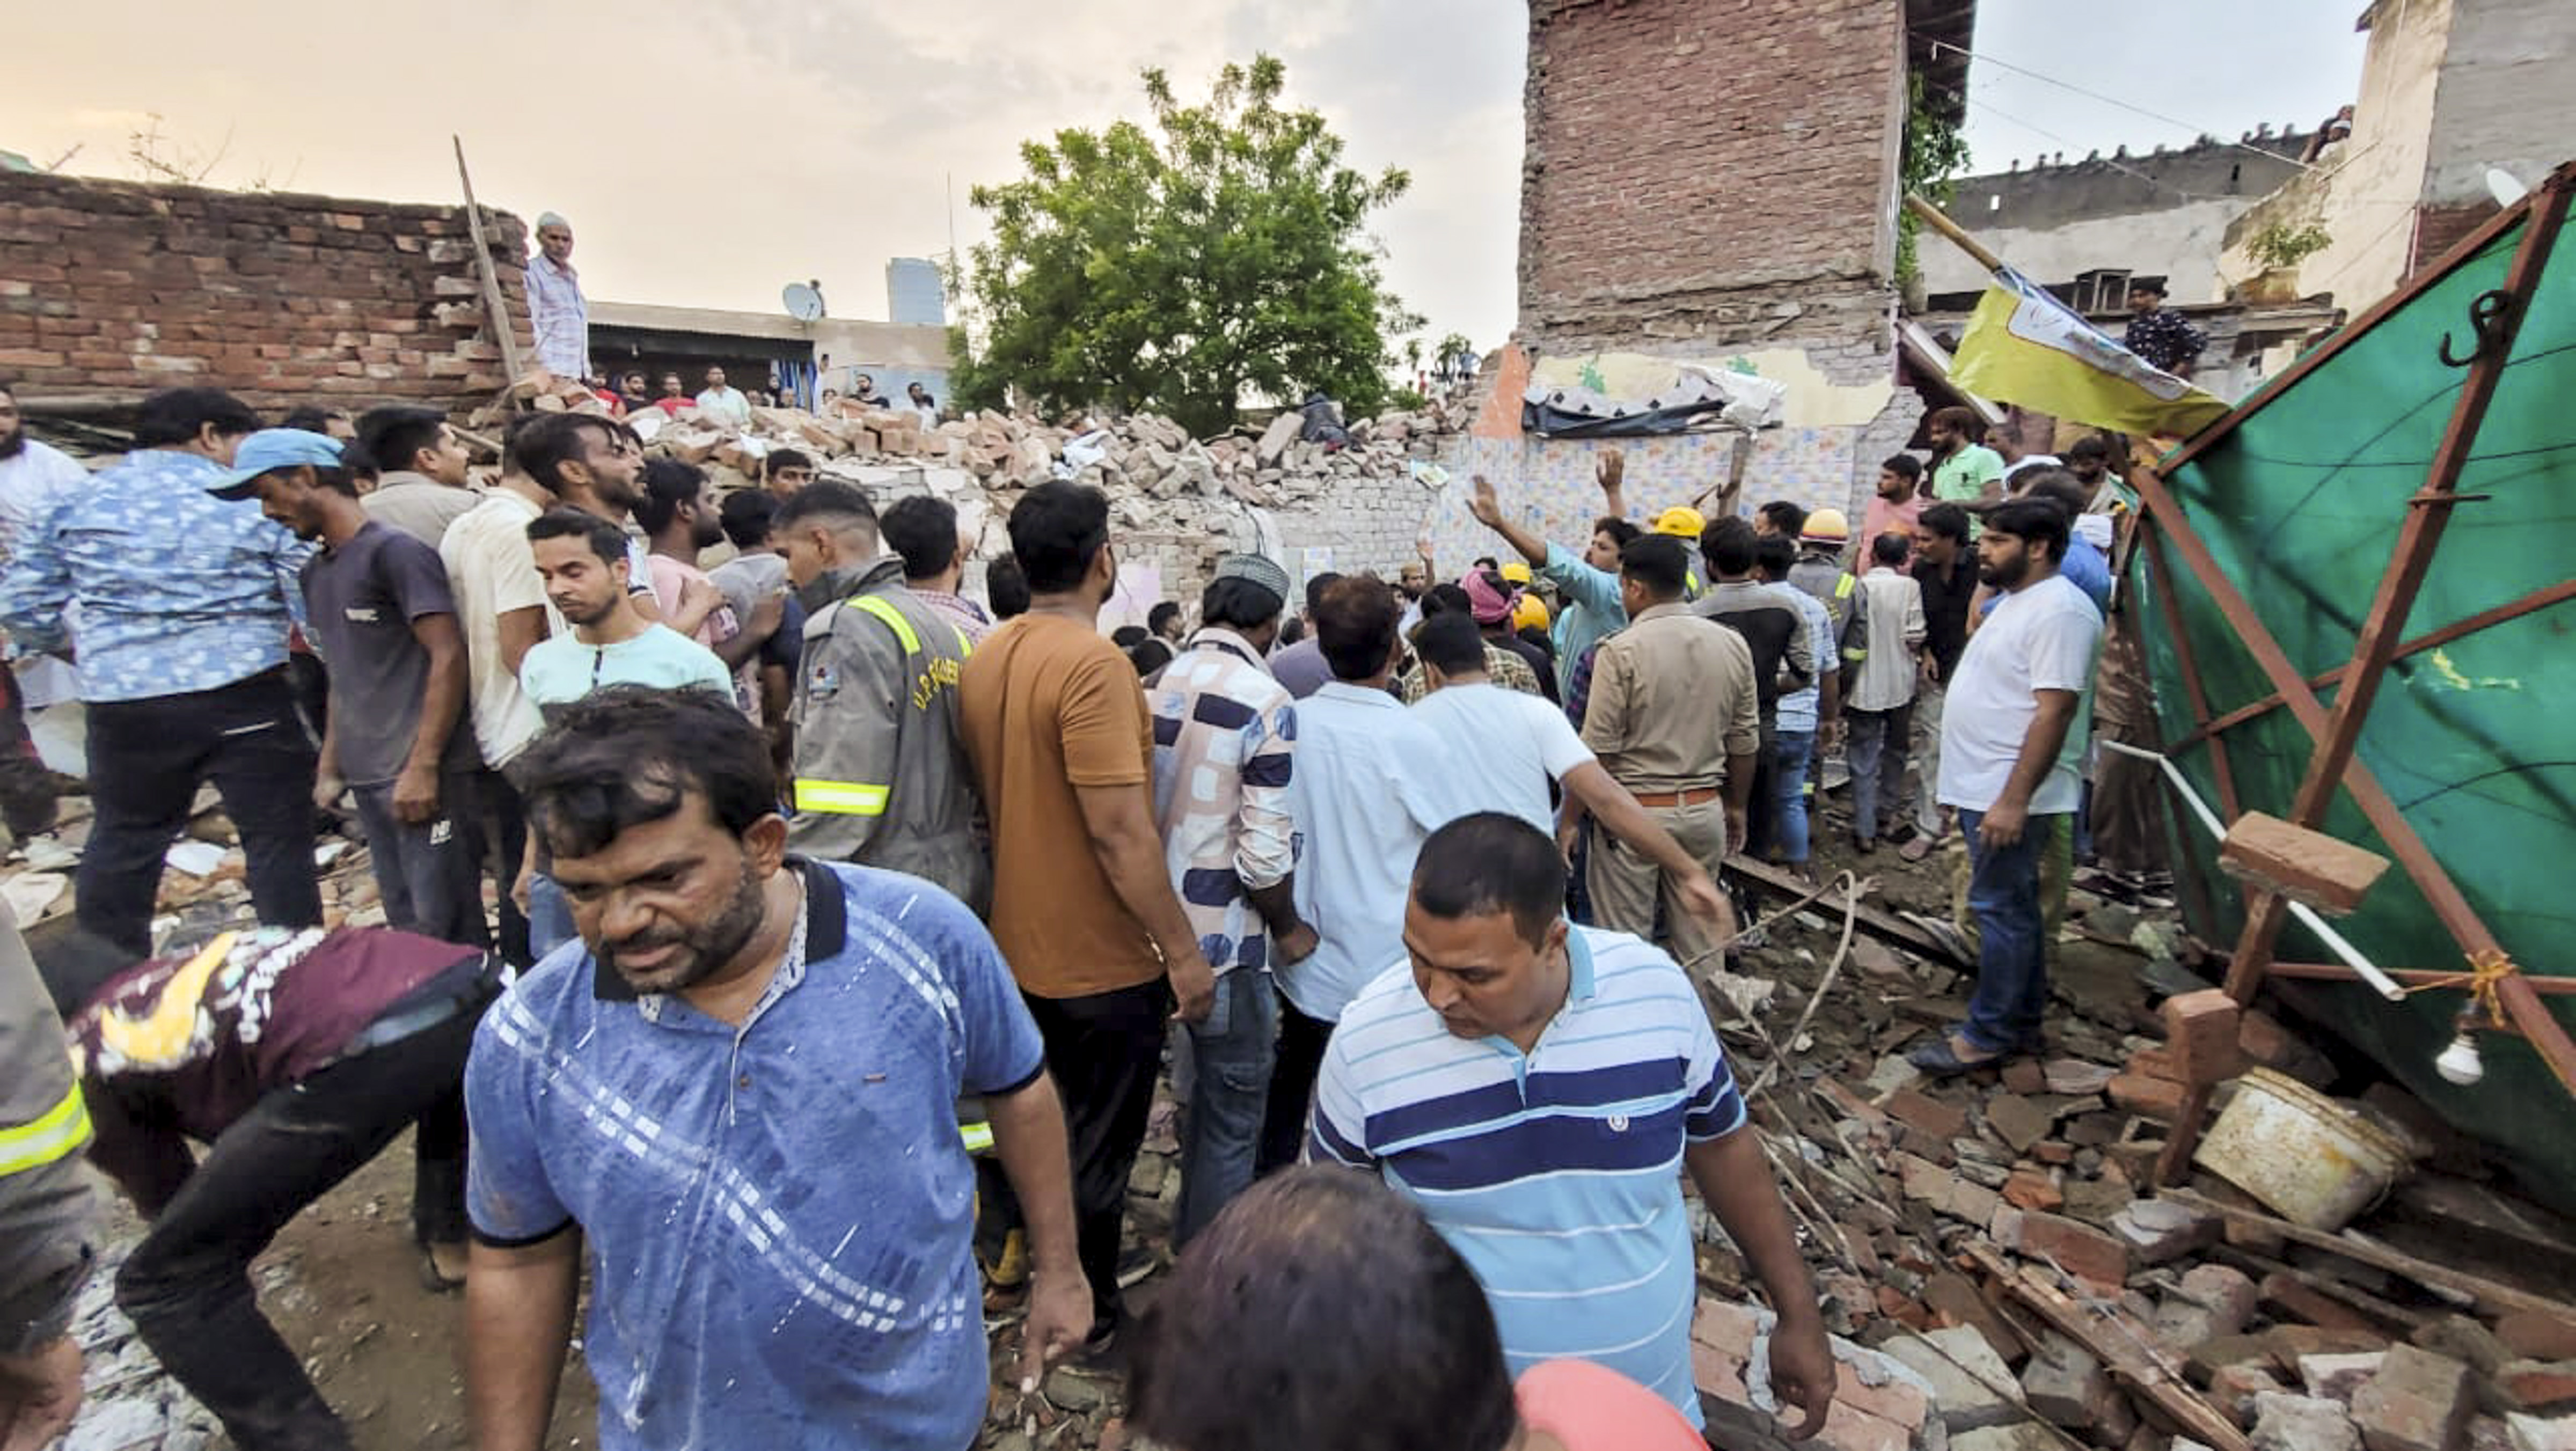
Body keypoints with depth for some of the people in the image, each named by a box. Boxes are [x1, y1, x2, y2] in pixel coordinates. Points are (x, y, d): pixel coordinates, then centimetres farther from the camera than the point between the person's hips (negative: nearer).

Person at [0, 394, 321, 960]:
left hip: (122, 701, 4)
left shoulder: (78, 500, 9)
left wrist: (89, 639, 28)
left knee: (121, 842, 19)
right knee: (279, 841, 3)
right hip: (244, 696, -4)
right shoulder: (253, 500, -1)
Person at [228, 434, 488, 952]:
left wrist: (423, 766, -17)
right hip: (366, 775, 8)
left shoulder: (394, 551, -7)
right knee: (404, 922, 12)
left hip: (422, 775, -8)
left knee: (446, 928, -6)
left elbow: (448, 657, -13)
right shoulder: (315, 572, 19)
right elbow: (344, 675, 23)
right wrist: (330, 766, 16)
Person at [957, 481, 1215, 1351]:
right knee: (1099, 1146, 11)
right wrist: (1184, 950, -18)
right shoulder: (1092, 664, -24)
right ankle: (1089, 1317, 30)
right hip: (1103, 955, -8)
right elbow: (1119, 831, -26)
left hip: (1021, 943, 8)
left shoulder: (984, 659, 1)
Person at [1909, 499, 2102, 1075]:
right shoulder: (2018, 602, 16)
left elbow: (2055, 711, -24)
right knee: (2014, 908, 17)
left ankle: (1989, 1035, 9)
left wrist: (2014, 800, -26)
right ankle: (2020, 1021, 29)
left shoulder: (2058, 610, -18)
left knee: (2001, 910, -2)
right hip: (1985, 789, 10)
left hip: (2009, 795, -10)